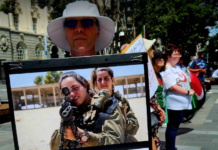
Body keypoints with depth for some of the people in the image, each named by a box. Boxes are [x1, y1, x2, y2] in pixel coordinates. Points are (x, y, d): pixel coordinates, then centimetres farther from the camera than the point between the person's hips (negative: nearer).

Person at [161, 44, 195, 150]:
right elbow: (172, 87, -24)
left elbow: (183, 81, 26)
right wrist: (188, 92, -16)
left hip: (181, 102, 11)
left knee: (175, 126, 18)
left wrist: (190, 90, 11)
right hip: (174, 103, -10)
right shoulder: (166, 70, -17)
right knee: (172, 126, 0)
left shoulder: (176, 67, 16)